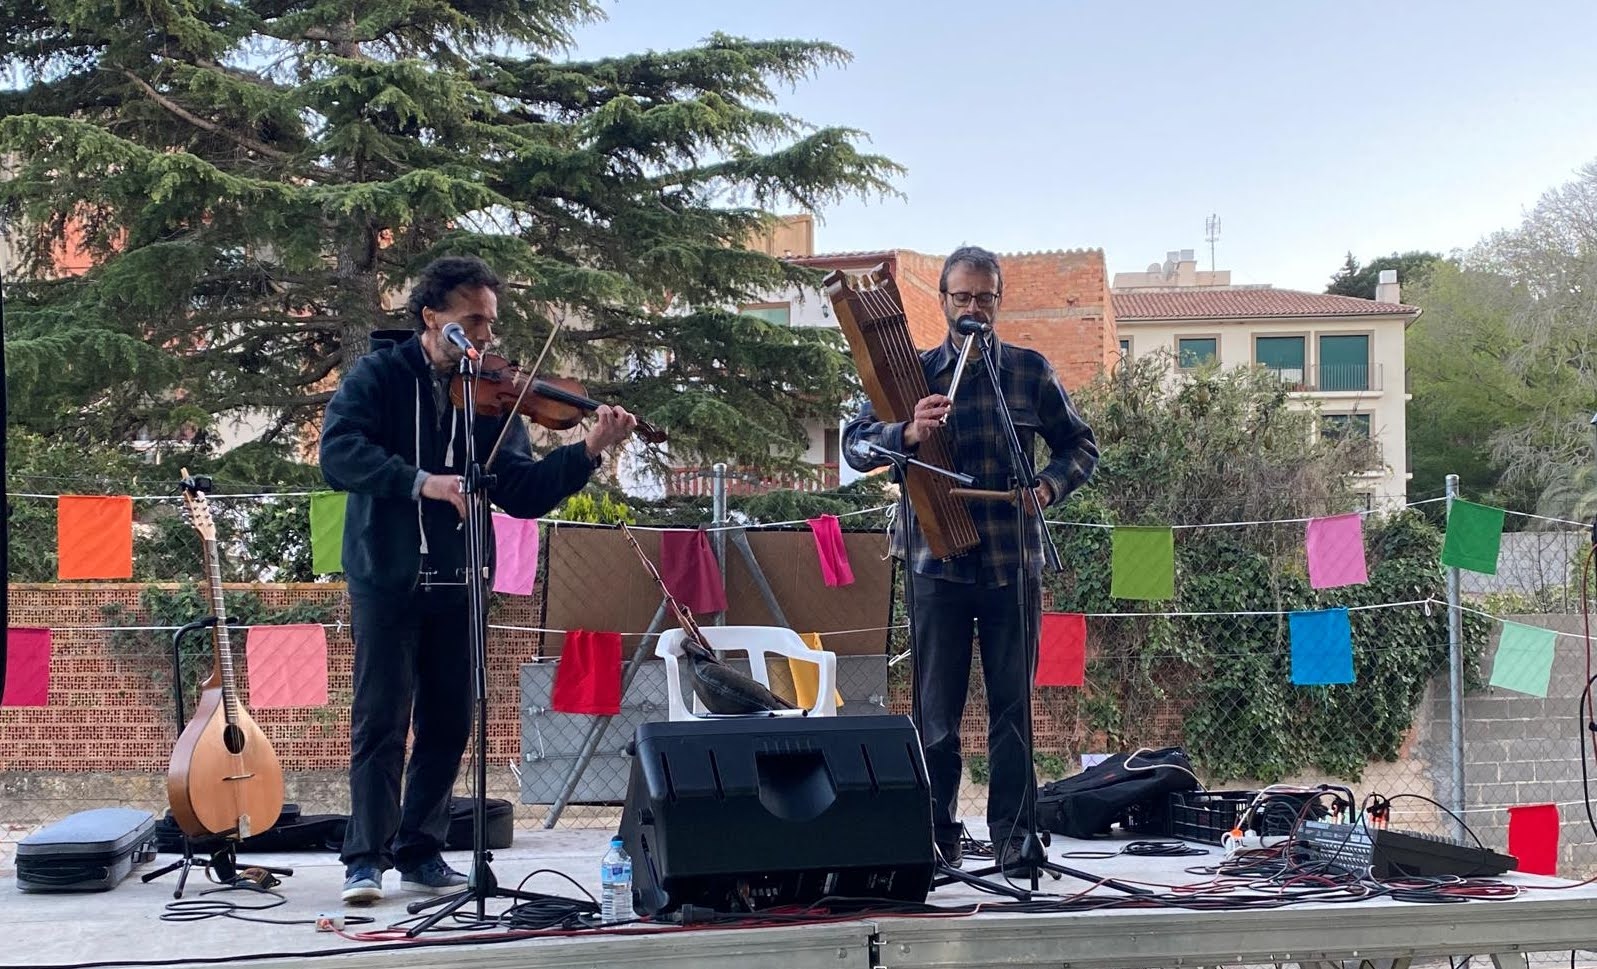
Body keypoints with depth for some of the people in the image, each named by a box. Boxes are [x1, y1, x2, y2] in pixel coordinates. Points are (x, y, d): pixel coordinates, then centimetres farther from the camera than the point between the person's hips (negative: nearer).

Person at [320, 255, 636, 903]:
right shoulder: (379, 376, -2)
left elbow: (521, 493, -1)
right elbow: (338, 454, -18)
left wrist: (588, 452, -15)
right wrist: (420, 481, -29)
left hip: (457, 582, 4)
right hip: (387, 576, -4)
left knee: (448, 722, 8)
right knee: (381, 719, -4)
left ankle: (420, 852, 20)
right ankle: (366, 857, 5)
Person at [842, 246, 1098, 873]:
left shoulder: (1030, 370, 8)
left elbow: (1080, 446, 15)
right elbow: (855, 445, -1)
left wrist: (1049, 486, -6)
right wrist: (907, 433, -22)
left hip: (1013, 561, 1)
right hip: (936, 558, 0)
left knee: (1013, 703, 4)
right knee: (936, 708, 3)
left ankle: (1013, 835, 13)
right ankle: (936, 838, 12)